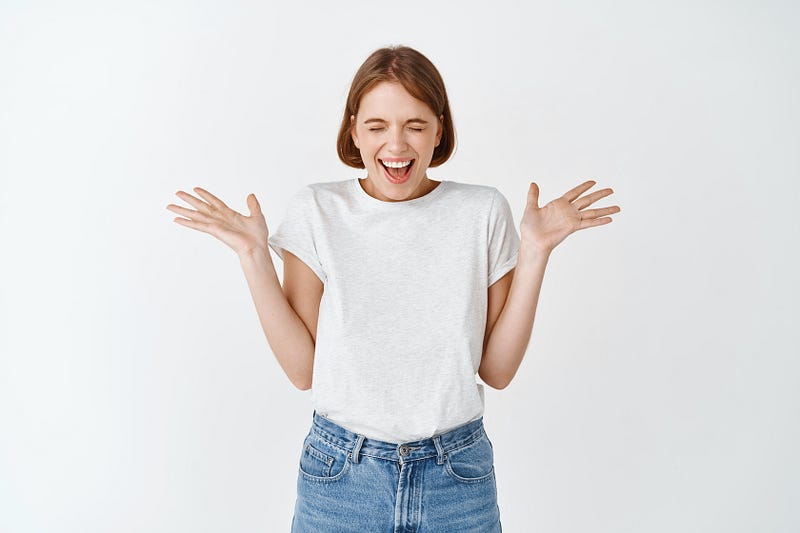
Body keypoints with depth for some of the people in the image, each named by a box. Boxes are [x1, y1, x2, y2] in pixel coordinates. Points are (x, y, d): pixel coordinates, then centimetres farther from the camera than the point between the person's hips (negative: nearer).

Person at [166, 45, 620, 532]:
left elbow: (498, 370, -4)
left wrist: (535, 252, -11)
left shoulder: (483, 212, -5)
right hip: (340, 473, 0)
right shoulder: (317, 211, -6)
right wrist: (254, 256, -13)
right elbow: (304, 369, -7)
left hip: (458, 475, 1)